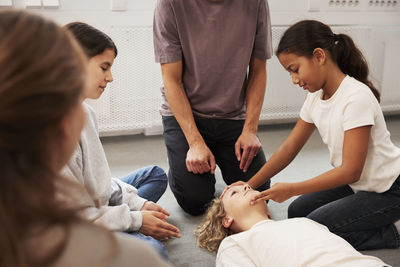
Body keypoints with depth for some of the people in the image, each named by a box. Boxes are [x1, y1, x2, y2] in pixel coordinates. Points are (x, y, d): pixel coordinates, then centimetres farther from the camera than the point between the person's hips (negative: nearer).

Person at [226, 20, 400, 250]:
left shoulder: (357, 97, -27)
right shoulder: (316, 97, -1)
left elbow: (351, 171, -26)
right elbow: (289, 147, 3)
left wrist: (291, 189, -25)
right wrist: (250, 185, -4)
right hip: (357, 183, 9)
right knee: (297, 213, 3)